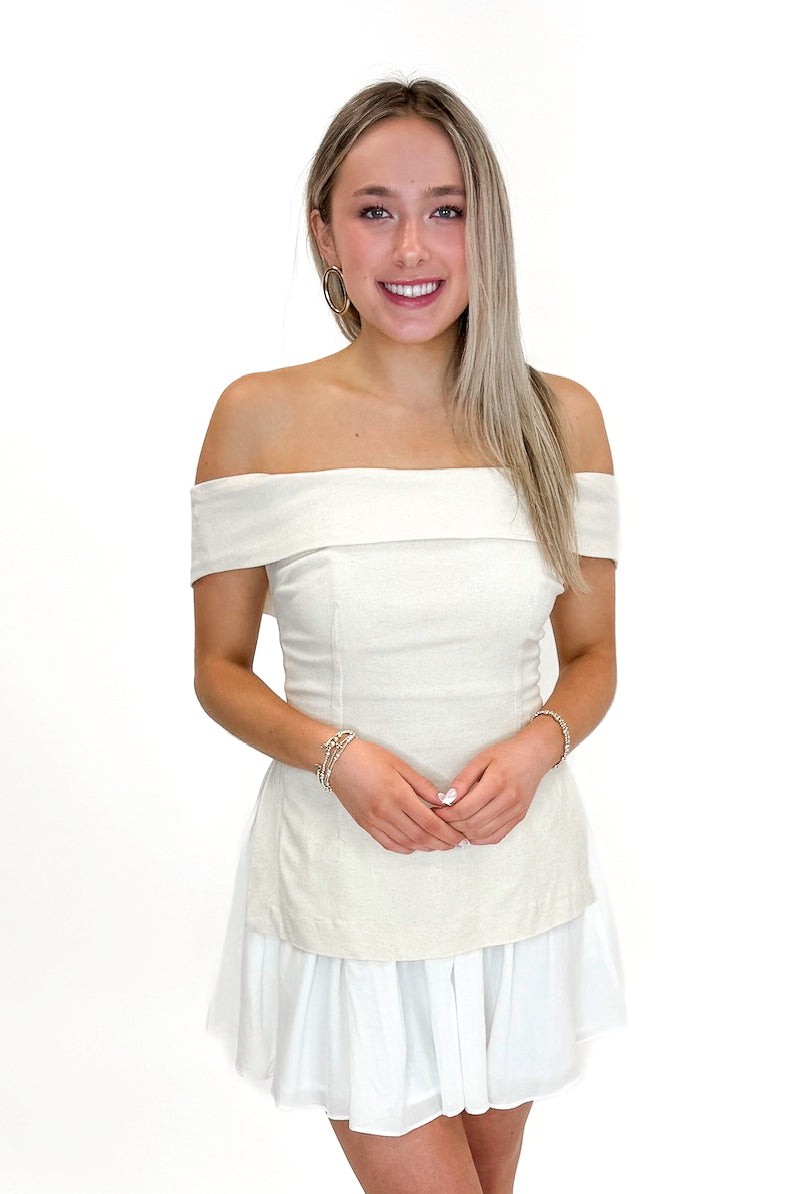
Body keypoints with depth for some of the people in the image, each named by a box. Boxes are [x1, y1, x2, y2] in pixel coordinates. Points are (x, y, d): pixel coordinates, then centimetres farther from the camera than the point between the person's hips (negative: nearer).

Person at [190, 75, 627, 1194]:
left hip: (519, 876, 3)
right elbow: (220, 668, -1)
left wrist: (537, 746, -15)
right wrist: (337, 754, -18)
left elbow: (593, 656, 5)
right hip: (346, 888, -2)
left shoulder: (558, 418, -2)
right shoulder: (260, 419, -8)